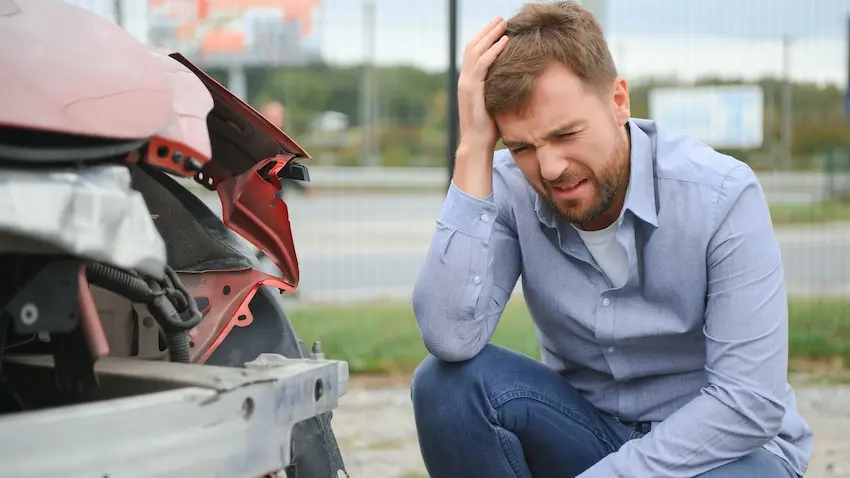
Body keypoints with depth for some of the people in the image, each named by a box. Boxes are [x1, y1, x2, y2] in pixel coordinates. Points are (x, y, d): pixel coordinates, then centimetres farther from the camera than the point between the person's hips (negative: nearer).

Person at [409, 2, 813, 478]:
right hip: (586, 431, 3)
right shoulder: (510, 189, -13)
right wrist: (473, 150, -30)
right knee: (449, 381, -24)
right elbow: (451, 340, -29)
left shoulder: (724, 197, -21)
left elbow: (750, 403, -23)